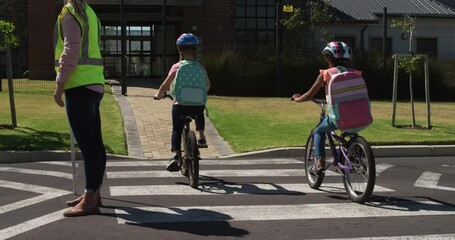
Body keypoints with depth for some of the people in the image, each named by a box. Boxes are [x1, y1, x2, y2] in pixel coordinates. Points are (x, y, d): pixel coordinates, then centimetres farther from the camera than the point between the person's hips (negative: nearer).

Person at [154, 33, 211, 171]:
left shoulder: (177, 67, -4)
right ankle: (201, 138, 27)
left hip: (180, 105, -3)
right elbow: (207, 85, 19)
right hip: (198, 104, 3)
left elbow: (165, 85, 0)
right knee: (199, 113, 38)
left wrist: (158, 95, 19)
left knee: (176, 130, 12)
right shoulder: (200, 67, 4)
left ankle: (176, 156, -9)